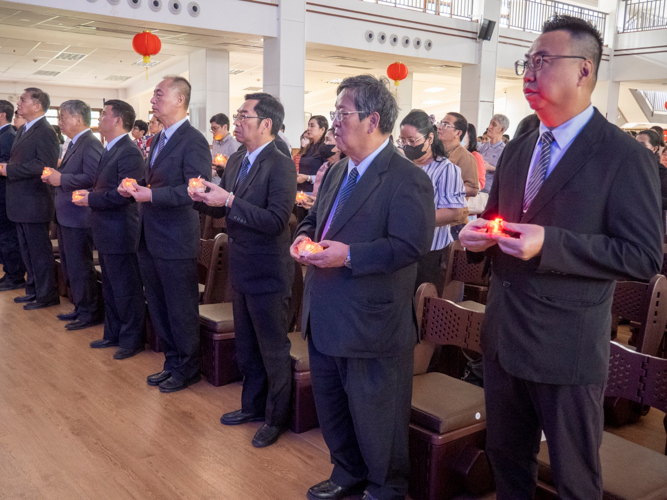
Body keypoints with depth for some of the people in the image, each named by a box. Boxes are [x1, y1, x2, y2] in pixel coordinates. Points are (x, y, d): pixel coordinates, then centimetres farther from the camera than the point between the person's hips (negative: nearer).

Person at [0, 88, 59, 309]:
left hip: (35, 202, -9)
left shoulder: (46, 132, -14)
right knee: (27, 250, 17)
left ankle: (47, 295, 9)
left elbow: (44, 165, -24)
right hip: (21, 202, 9)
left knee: (39, 251, -1)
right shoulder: (22, 130, 16)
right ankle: (33, 290, 28)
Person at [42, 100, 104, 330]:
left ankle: (90, 312, 10)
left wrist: (61, 179, -21)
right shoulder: (75, 144, 15)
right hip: (66, 216, 11)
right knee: (69, 266, 18)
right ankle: (80, 307, 30)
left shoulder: (91, 145, -17)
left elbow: (92, 179, -27)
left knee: (80, 267, -2)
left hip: (79, 218, -10)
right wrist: (55, 176, 4)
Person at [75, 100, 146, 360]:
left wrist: (91, 199, -17)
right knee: (110, 287, 19)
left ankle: (132, 340, 14)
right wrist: (89, 194, 0)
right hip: (107, 232, 10)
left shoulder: (129, 153, -18)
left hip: (120, 233, -10)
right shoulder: (109, 150, 13)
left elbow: (123, 194, -25)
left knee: (126, 290, 2)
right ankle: (113, 334, 32)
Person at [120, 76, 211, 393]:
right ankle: (172, 362, 33)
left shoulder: (193, 141, -14)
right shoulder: (159, 139, 14)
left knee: (181, 310, 5)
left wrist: (151, 194, -27)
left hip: (176, 241, -9)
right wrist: (134, 185, 1)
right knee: (158, 307, 18)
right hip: (150, 238, 9)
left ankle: (188, 370, 21)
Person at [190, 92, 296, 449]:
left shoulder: (281, 166, -17)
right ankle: (252, 405, 39)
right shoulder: (236, 161, 8)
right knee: (246, 347, 21)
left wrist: (229, 200, -28)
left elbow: (276, 221, -26)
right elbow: (222, 210, 15)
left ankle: (276, 418, 24)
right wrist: (204, 199, -5)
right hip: (241, 272, 9)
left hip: (268, 275, -8)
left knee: (273, 350, 7)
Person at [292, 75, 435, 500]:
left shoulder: (408, 179, -16)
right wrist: (305, 237, -1)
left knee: (374, 416, 9)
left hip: (372, 325, -8)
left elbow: (412, 246, -24)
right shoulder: (337, 172, 11)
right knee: (330, 406, 23)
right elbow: (315, 218, 22)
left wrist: (349, 255, -28)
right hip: (325, 318, 9)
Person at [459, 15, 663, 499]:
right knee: (506, 458, 22)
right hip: (503, 335, 6)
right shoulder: (517, 151, 9)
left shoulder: (626, 157, -12)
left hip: (568, 348, -6)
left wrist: (550, 244, -28)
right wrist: (479, 235, -5)